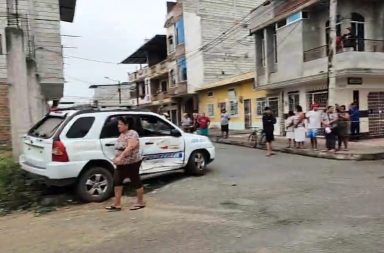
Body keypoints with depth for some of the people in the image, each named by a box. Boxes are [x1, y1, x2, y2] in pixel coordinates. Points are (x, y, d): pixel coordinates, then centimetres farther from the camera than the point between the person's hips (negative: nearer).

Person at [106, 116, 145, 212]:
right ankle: (117, 204, 9)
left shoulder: (132, 134, -16)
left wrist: (120, 157, -36)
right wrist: (117, 158, 14)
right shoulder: (122, 134, 11)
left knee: (136, 181, 3)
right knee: (117, 181, 3)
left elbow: (130, 147, -30)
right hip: (121, 164, 9)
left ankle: (141, 202, 19)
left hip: (132, 163, -9)